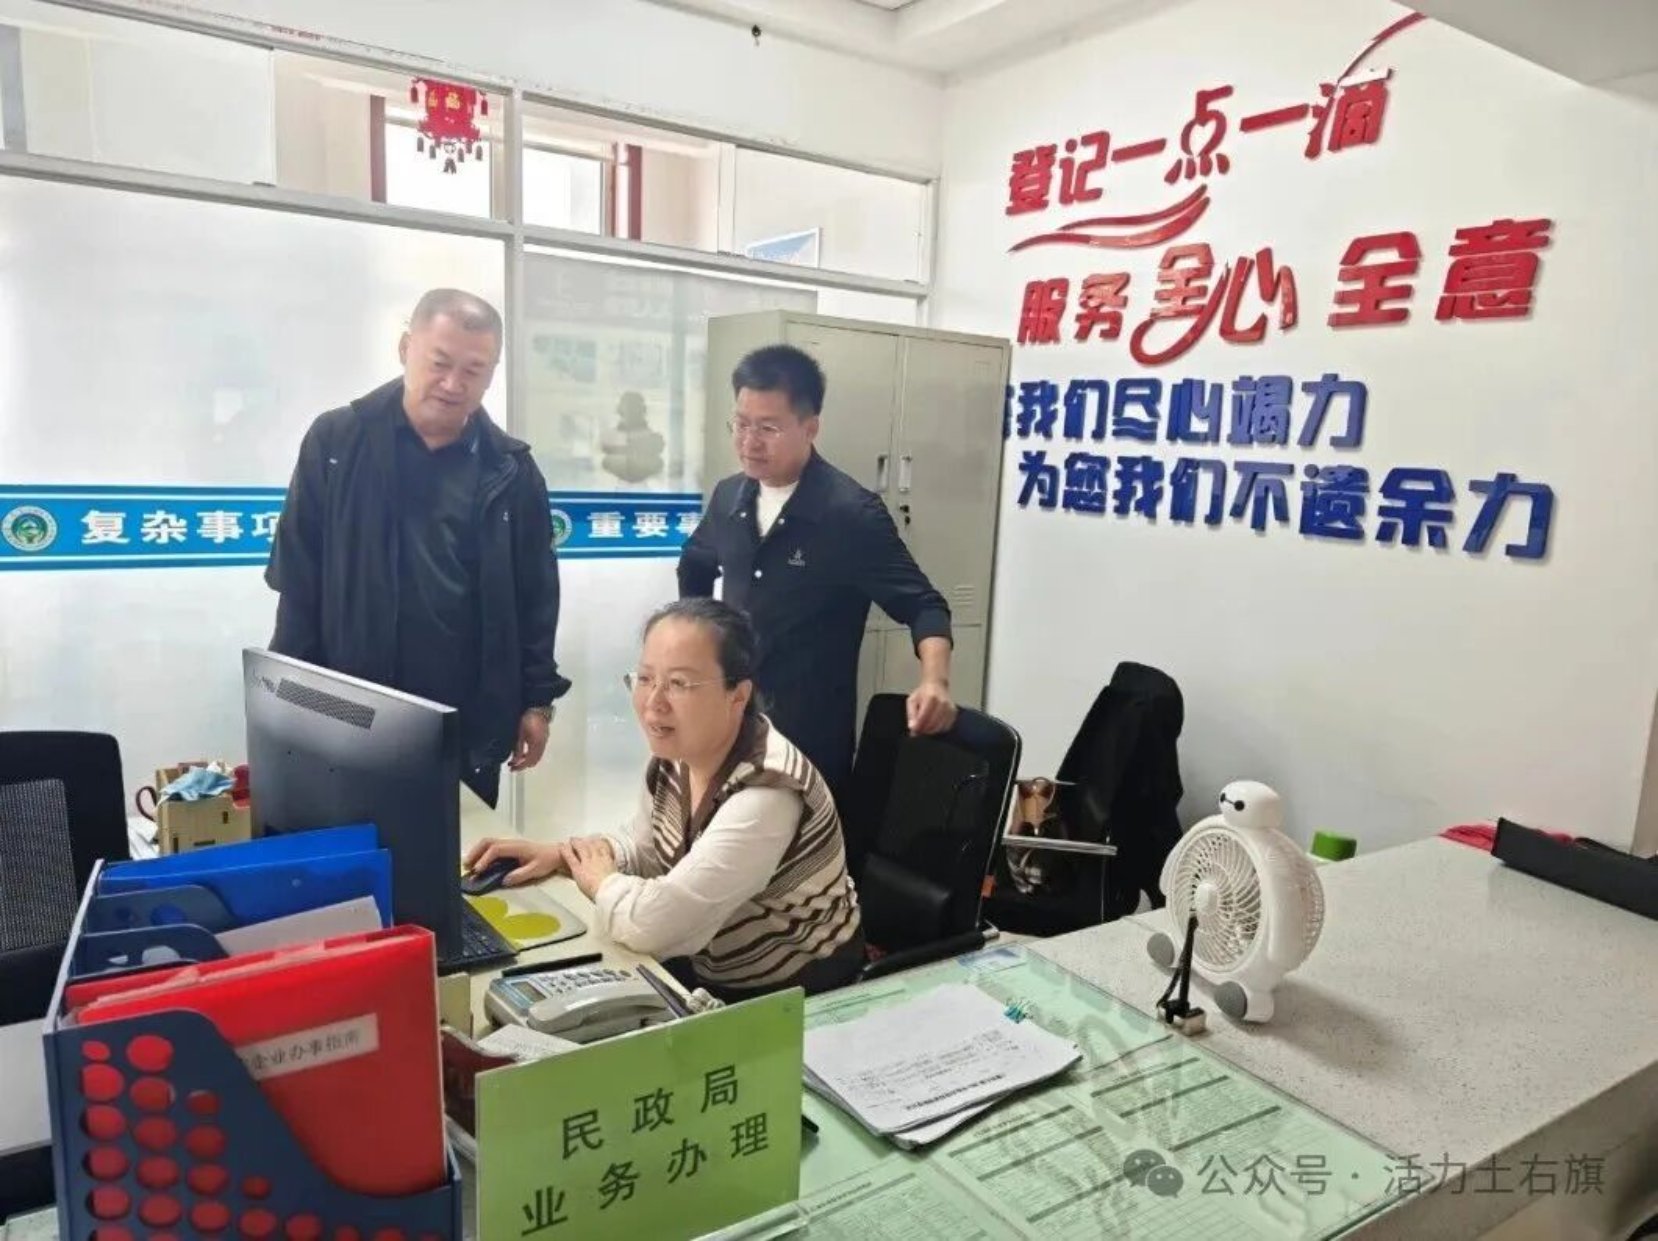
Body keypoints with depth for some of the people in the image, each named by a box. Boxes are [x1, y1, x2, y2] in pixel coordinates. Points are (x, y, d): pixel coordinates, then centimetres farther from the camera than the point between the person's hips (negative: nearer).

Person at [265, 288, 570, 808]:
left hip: (470, 727, 1)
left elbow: (536, 598, 6)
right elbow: (298, 582, 1)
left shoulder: (511, 471, 3)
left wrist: (537, 700, 4)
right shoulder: (336, 442, -1)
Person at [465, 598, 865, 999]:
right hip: (709, 970, 7)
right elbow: (646, 850, 11)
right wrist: (559, 854, -5)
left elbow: (652, 921, -34)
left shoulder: (766, 793, -32)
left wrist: (600, 881, -15)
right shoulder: (675, 754, -6)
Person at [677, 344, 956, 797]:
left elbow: (921, 605, -14)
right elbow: (695, 568, 24)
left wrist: (934, 680, -32)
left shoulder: (852, 513, -15)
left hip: (811, 736, -5)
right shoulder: (729, 497, 3)